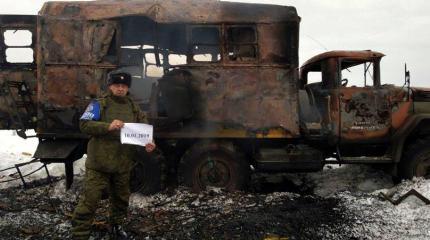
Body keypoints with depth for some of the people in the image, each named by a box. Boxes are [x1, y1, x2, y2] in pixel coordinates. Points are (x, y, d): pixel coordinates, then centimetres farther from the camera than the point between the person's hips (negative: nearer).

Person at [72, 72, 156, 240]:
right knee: (89, 200, -4)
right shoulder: (99, 104, -4)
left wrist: (149, 142, -12)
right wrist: (108, 126, -28)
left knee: (121, 198, 20)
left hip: (123, 164, 5)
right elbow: (84, 125, -14)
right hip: (99, 163, -5)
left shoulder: (133, 107, 9)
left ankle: (117, 226, 41)